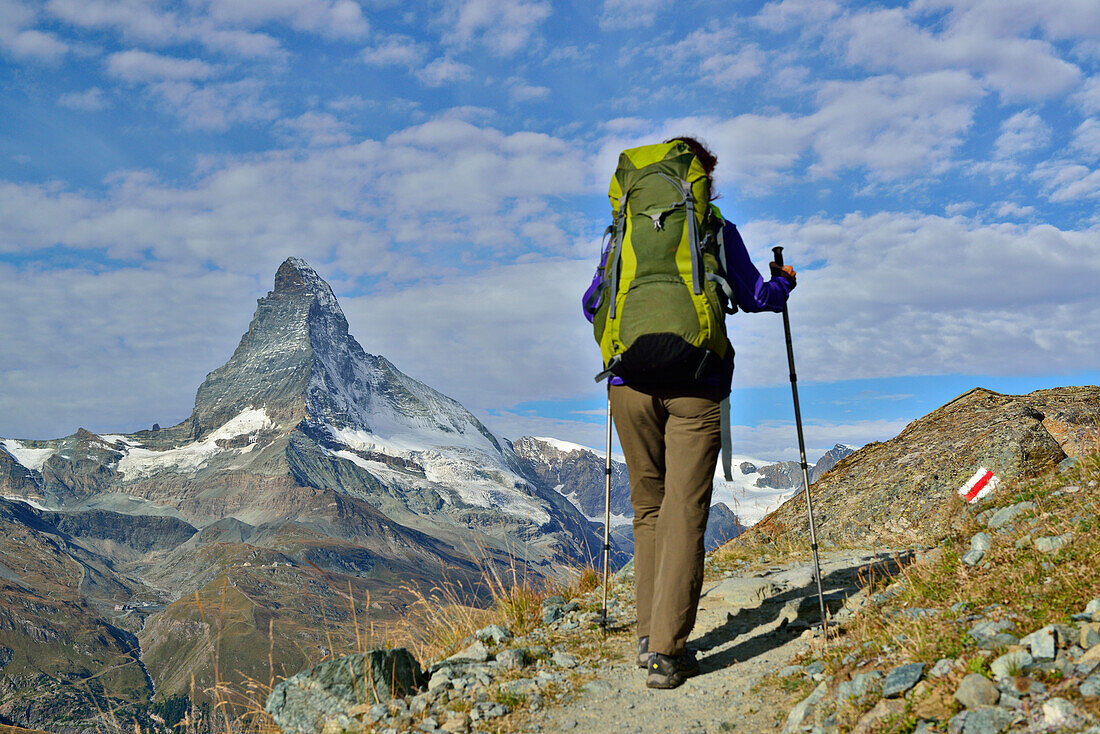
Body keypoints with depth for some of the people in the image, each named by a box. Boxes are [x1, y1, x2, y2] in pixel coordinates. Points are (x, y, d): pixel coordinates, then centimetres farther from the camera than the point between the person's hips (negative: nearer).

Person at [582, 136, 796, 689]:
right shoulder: (716, 230, 6)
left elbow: (592, 304, 17)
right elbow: (754, 298, 7)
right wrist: (784, 281, 28)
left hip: (629, 380, 3)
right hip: (694, 383, -3)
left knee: (648, 508, 15)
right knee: (684, 512, -3)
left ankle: (648, 635, 15)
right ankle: (668, 651, -8)